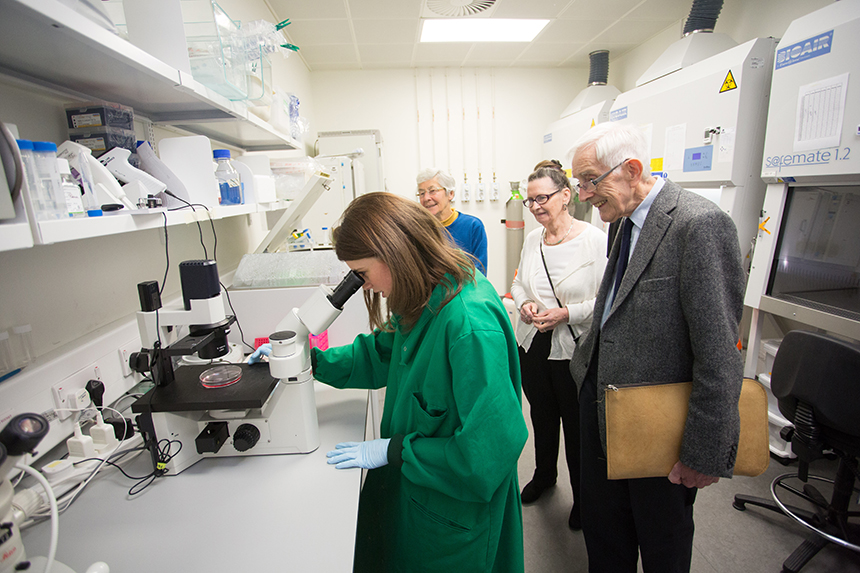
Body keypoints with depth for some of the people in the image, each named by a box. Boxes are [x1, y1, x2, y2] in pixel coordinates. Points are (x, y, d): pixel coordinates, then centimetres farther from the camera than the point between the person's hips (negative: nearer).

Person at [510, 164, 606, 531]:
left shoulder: (595, 240, -14)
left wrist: (567, 313, -22)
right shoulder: (532, 239, 5)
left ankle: (583, 497, 37)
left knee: (577, 426, 11)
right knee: (542, 416, 23)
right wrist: (524, 303, -5)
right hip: (532, 347, 5)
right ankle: (544, 474, 49)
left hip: (575, 352, -5)